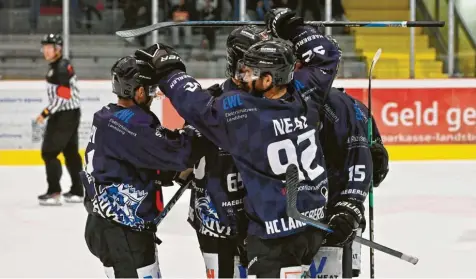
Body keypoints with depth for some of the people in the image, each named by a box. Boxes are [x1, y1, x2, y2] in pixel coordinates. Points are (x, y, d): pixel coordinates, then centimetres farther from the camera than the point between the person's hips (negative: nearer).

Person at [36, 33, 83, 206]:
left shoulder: (62, 67, -18)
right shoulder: (55, 67, 13)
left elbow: (63, 96, -24)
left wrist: (46, 112, -22)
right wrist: (50, 112, 22)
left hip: (66, 115, -10)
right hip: (62, 115, 10)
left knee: (49, 152, -11)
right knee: (70, 152, 14)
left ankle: (54, 192, -10)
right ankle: (77, 191, 21)